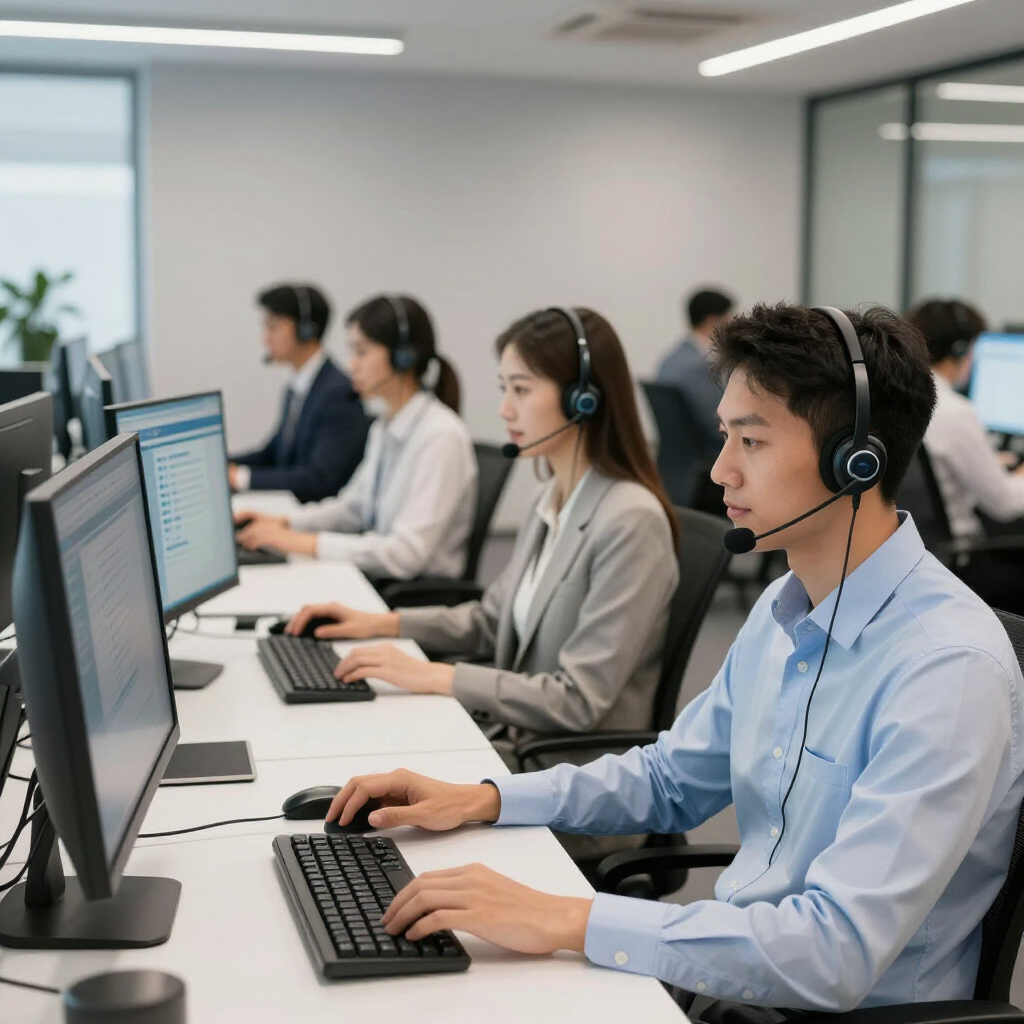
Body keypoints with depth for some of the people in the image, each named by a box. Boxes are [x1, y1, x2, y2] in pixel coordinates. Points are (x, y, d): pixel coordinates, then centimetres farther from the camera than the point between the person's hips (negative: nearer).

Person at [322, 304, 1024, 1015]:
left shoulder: (949, 668, -24)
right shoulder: (785, 610, 6)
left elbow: (838, 952, -30)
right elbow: (671, 779, 18)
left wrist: (566, 920, -31)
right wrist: (482, 800, 5)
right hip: (731, 980, 8)